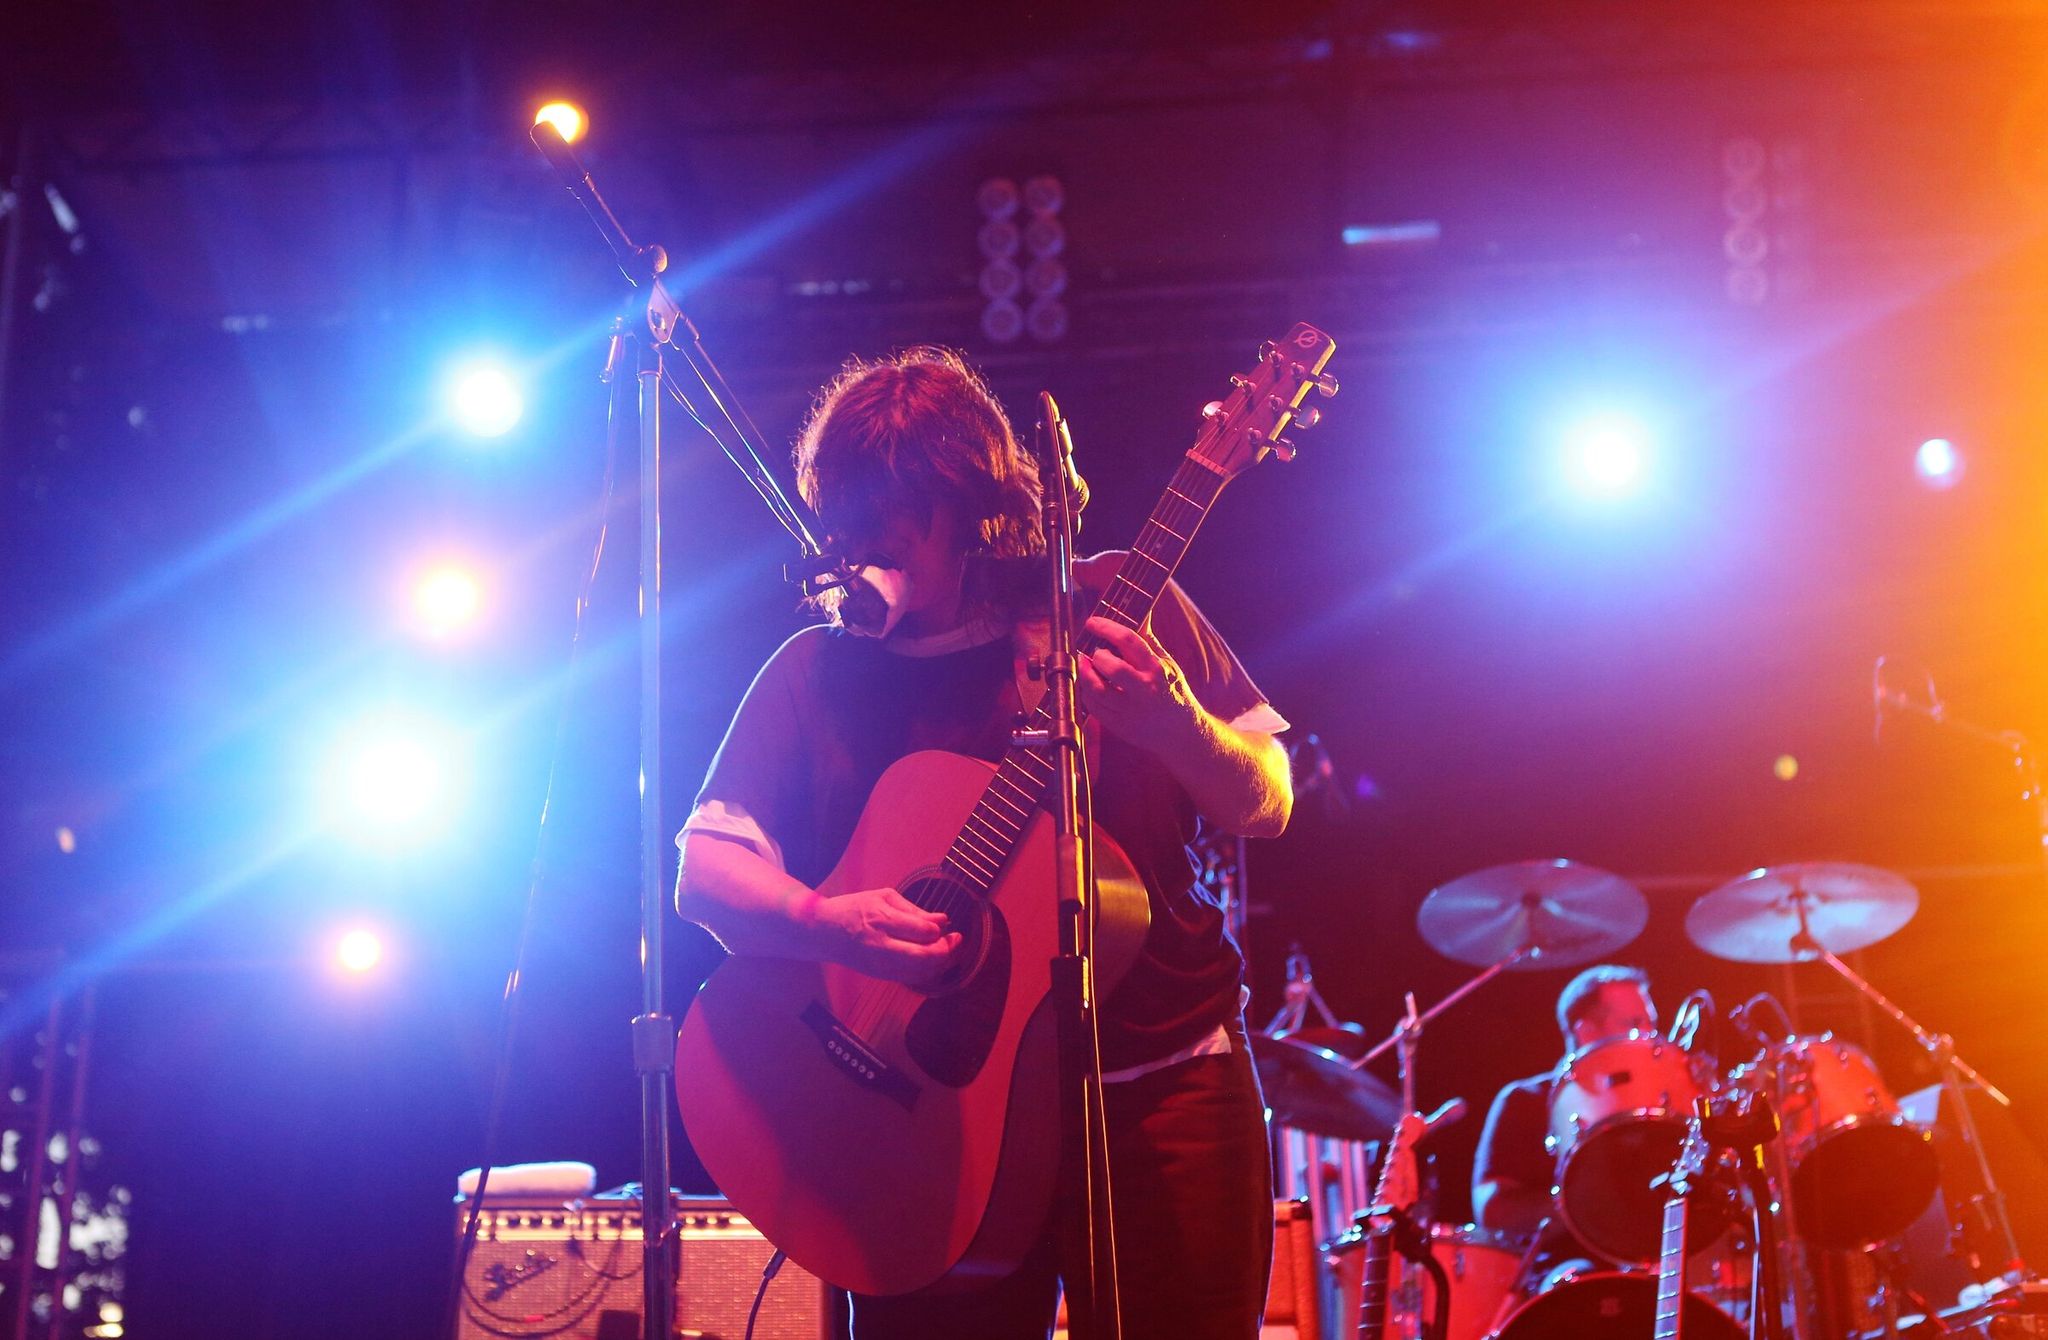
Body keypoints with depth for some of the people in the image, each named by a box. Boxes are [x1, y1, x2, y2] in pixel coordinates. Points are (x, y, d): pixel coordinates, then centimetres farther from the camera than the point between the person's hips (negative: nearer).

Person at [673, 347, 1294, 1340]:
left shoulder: (1114, 612, 3)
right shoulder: (818, 669, 5)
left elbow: (1266, 807, 2)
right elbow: (705, 872, -1)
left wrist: (1170, 720, -19)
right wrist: (825, 923, -22)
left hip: (1165, 1084, 0)